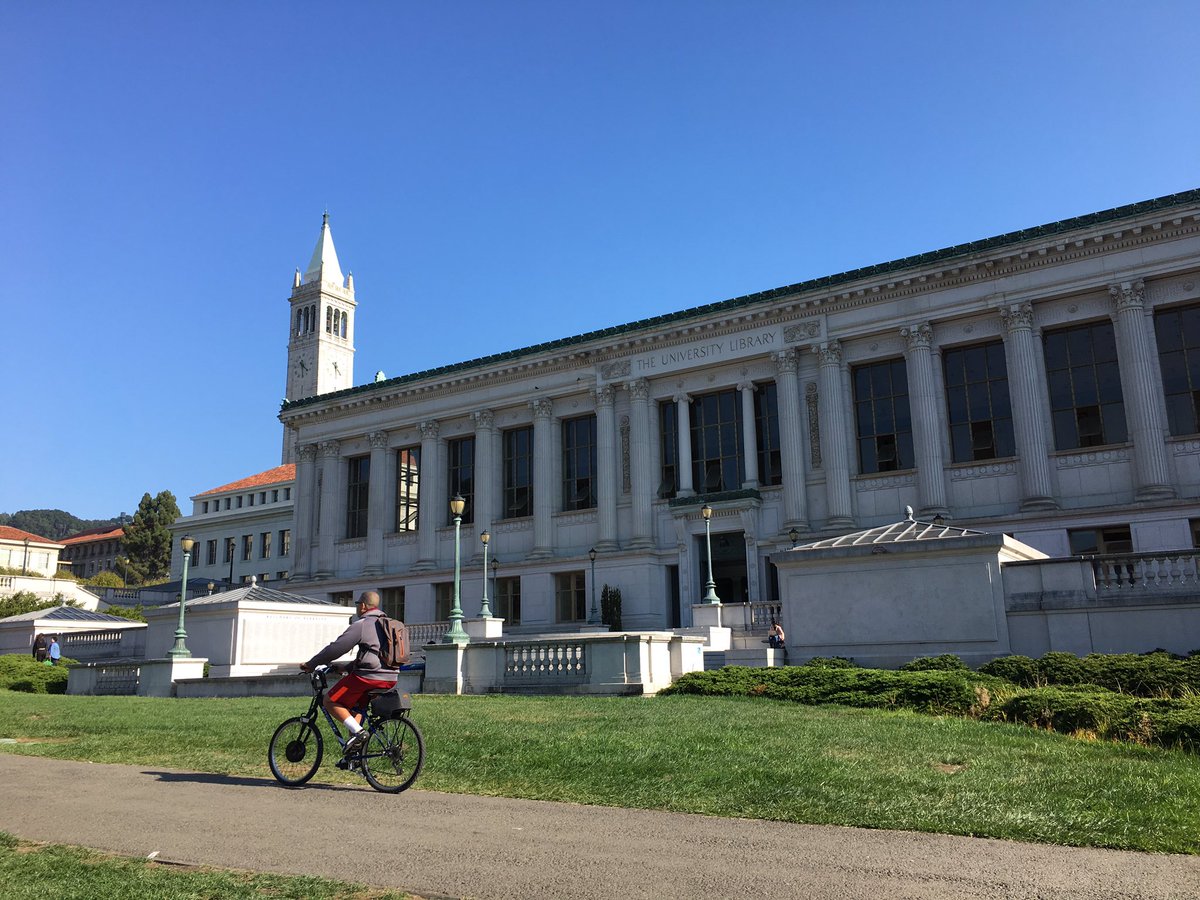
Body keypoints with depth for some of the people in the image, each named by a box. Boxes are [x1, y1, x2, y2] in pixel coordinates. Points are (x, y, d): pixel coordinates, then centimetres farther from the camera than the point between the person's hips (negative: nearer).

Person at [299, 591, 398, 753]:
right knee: (354, 705, 28)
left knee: (329, 701, 5)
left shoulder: (361, 625, -7)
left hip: (368, 677, -8)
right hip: (390, 678, 9)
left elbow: (336, 648, -12)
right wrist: (348, 667, 33)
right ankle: (355, 751, 18)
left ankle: (357, 731, -10)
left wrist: (310, 664, -2)